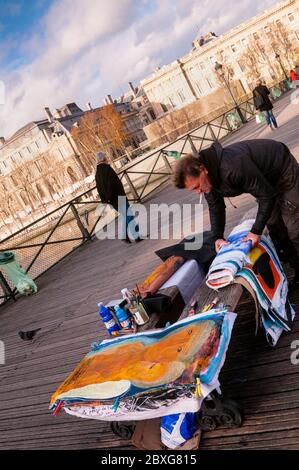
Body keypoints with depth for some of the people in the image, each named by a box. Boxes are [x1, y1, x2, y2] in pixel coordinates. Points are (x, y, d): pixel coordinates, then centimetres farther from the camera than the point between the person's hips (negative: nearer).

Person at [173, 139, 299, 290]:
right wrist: (217, 237, -14)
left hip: (284, 170, -8)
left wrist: (256, 231, -27)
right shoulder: (208, 177, -15)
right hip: (266, 178, 8)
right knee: (273, 225, 12)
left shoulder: (233, 166, -43)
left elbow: (267, 196, -32)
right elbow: (215, 207, -2)